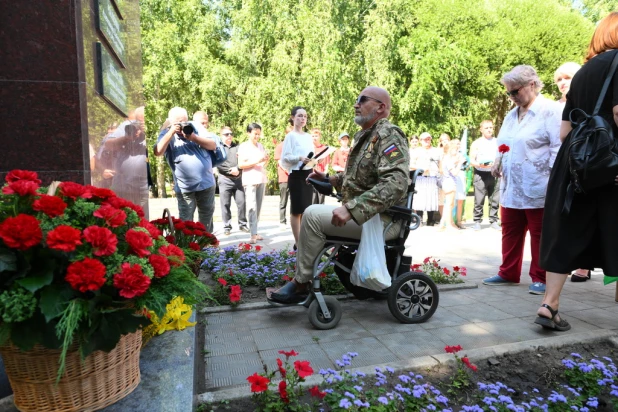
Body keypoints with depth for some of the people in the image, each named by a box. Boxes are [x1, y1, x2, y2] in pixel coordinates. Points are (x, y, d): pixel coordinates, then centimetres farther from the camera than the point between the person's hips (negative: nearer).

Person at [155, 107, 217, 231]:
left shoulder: (196, 127, 1)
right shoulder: (166, 133, -1)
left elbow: (213, 145, -5)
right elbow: (158, 152, -17)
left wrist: (194, 137, -19)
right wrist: (171, 133, -23)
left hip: (206, 183, 2)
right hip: (184, 187, -2)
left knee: (207, 217, 16)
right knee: (185, 220, 0)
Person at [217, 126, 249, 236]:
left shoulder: (237, 147, 14)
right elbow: (218, 164, -9)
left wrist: (237, 169, -12)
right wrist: (230, 170, -14)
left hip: (238, 179, 3)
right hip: (225, 180, -3)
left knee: (241, 202, 3)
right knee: (225, 204, 1)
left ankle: (242, 224, 15)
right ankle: (227, 227, 9)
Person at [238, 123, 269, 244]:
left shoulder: (261, 146, 15)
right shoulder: (243, 146, -3)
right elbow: (241, 165, -11)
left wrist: (266, 160, -2)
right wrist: (256, 161, -19)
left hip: (261, 179, 6)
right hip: (250, 180, -6)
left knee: (258, 207, 6)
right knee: (252, 207, -13)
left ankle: (255, 232, 13)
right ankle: (253, 235, -17)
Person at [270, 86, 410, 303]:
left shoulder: (389, 135, -14)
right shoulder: (363, 135, 16)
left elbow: (396, 183, -28)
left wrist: (351, 208, -33)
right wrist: (329, 179, 10)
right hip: (360, 213, 10)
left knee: (313, 215, -20)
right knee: (313, 213, 10)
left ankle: (300, 284, -5)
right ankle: (300, 278, 13)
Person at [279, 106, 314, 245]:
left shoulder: (309, 137, 15)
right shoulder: (291, 136, -4)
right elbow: (285, 157, -11)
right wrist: (300, 158, -25)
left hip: (308, 174, 7)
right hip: (296, 175, -7)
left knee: (306, 209, 9)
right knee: (297, 209, -4)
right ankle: (297, 241, 2)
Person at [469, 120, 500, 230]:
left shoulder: (497, 142, 12)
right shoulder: (476, 143, 5)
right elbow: (471, 161, 0)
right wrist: (479, 164, -19)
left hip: (494, 174, 2)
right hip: (480, 174, -2)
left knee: (495, 199, 3)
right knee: (479, 200, -3)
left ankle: (493, 220, 12)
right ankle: (477, 221, 6)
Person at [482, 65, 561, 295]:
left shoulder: (551, 111, -6)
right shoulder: (511, 115, 17)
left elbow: (559, 147, -11)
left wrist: (551, 178, -17)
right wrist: (498, 161, 6)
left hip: (537, 188, -7)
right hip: (511, 187, 7)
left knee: (539, 234, 3)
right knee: (510, 232, 11)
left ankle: (540, 278, 14)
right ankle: (508, 274, 23)